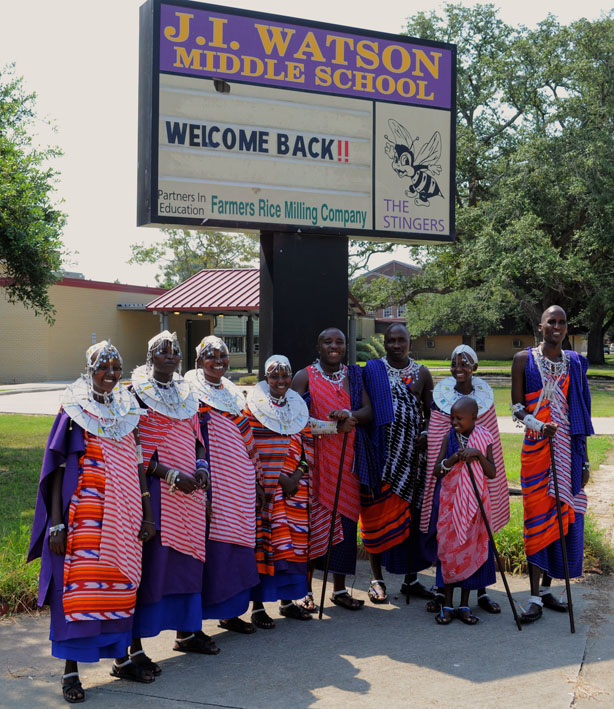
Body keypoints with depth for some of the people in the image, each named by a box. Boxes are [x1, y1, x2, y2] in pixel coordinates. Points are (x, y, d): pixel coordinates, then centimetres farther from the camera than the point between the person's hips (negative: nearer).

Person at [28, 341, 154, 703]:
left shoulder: (127, 411, 10)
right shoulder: (74, 411, -3)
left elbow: (137, 466, 12)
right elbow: (58, 470, -5)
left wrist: (147, 516, 9)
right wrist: (56, 524, -10)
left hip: (123, 519, 4)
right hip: (85, 520, -4)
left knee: (122, 585, 10)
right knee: (79, 586, -3)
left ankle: (121, 658, 24)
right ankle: (71, 671, 6)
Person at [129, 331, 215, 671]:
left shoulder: (186, 395, 15)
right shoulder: (136, 393, -3)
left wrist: (201, 467, 1)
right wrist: (169, 474, -17)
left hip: (189, 490, 6)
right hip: (154, 490, -6)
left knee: (187, 558, 9)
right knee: (150, 562, -8)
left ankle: (186, 631, 23)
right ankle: (135, 645, -2)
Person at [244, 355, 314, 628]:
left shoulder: (299, 407, 12)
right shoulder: (252, 407, -3)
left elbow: (308, 446, 11)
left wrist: (296, 477, -3)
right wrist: (258, 485, -13)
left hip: (295, 488, 5)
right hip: (262, 489, -4)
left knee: (293, 541, 7)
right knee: (262, 541, -4)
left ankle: (287, 600, 19)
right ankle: (258, 606, 4)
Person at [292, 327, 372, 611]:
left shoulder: (354, 375, 13)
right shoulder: (304, 376, 1)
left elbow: (367, 412, 3)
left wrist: (347, 414, -18)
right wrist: (335, 427, -18)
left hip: (347, 459, 4)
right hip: (314, 457, -3)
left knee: (346, 518, 4)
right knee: (312, 520, -4)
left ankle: (340, 589, 16)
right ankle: (305, 590, 6)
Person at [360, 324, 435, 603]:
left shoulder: (421, 372, 8)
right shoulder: (372, 370, 1)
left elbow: (431, 412, 14)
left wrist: (427, 435, -4)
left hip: (412, 452, 2)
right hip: (382, 452, -2)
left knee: (412, 513, 5)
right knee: (377, 512, -2)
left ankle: (411, 578, 17)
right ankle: (376, 578, 11)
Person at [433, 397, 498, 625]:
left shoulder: (483, 439, -1)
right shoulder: (449, 438, 0)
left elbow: (492, 474, -5)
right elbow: (436, 471, -4)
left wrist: (478, 455, -20)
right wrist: (452, 459, -21)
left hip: (474, 504, 0)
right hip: (451, 503, 0)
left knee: (471, 550, 5)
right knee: (449, 549, 1)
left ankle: (464, 606, 16)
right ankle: (447, 605, 12)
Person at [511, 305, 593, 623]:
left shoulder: (574, 363, 9)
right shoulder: (524, 359, 2)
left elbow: (580, 414, 10)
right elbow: (516, 404, 0)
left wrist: (583, 458, 9)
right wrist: (537, 424, -20)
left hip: (568, 450, 3)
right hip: (536, 447, -3)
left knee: (562, 514, 4)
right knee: (537, 516, -4)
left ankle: (546, 588, 18)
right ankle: (535, 597, 0)